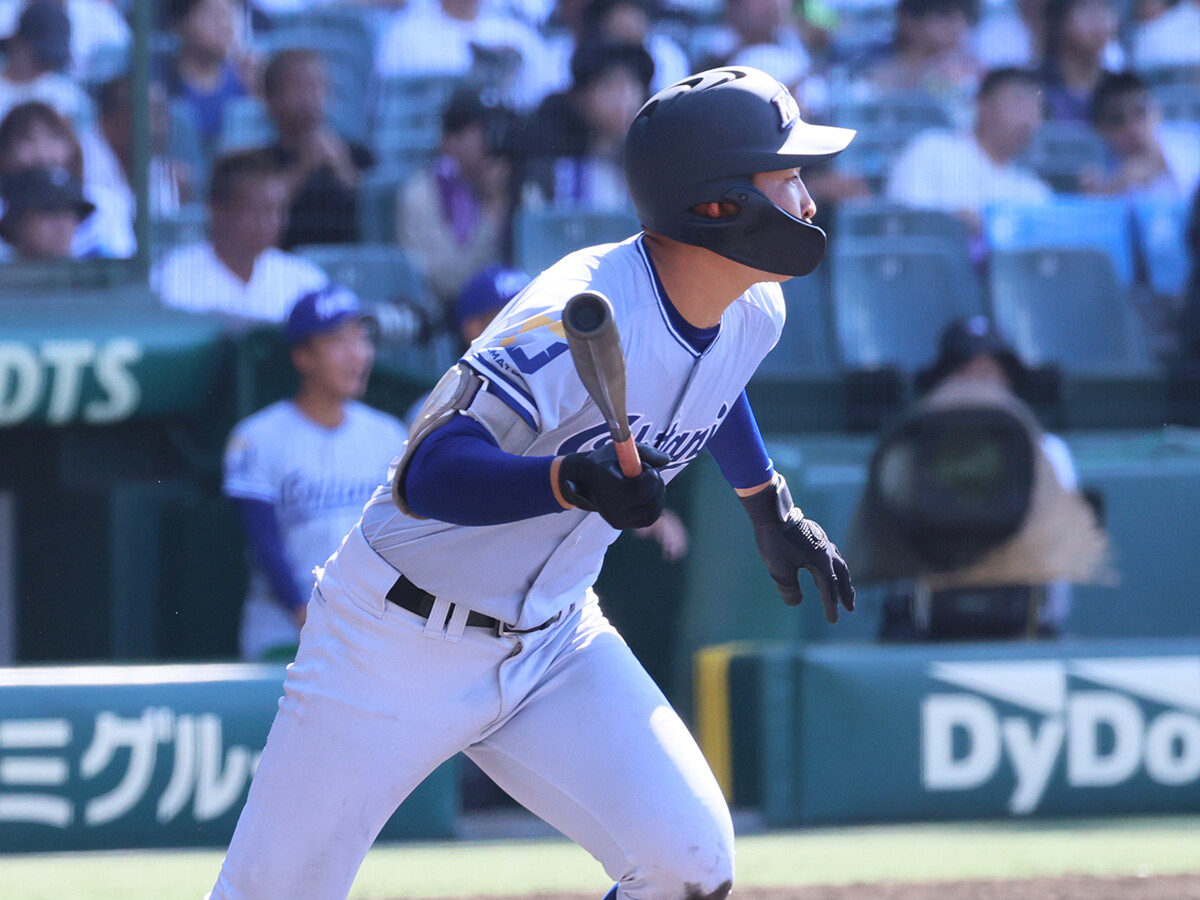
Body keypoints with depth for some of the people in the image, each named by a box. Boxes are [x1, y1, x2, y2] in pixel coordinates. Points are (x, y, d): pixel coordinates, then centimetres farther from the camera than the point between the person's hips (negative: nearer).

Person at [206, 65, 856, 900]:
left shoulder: (753, 314, -4)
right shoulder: (577, 319, -29)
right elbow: (425, 476, -35)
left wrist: (774, 509, 29)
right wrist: (572, 480, -49)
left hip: (554, 640, 6)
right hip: (403, 638, -6)